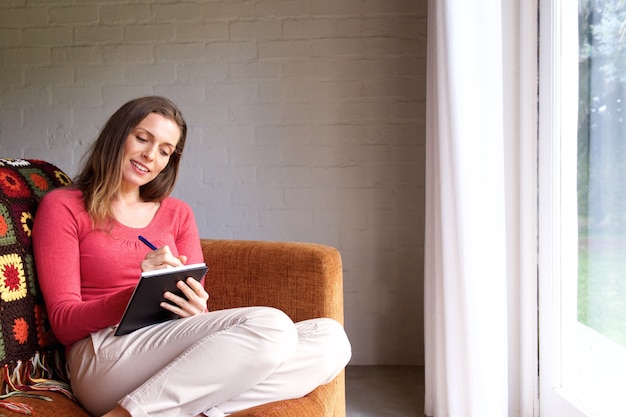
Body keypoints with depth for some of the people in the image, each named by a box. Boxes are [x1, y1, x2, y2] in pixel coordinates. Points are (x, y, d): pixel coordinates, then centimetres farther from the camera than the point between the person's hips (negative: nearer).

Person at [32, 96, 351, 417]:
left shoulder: (178, 214, 19)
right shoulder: (62, 207, 7)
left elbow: (198, 308, 13)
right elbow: (64, 323, -1)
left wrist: (197, 311, -12)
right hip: (103, 353, -5)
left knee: (330, 337, -16)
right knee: (269, 326, -29)